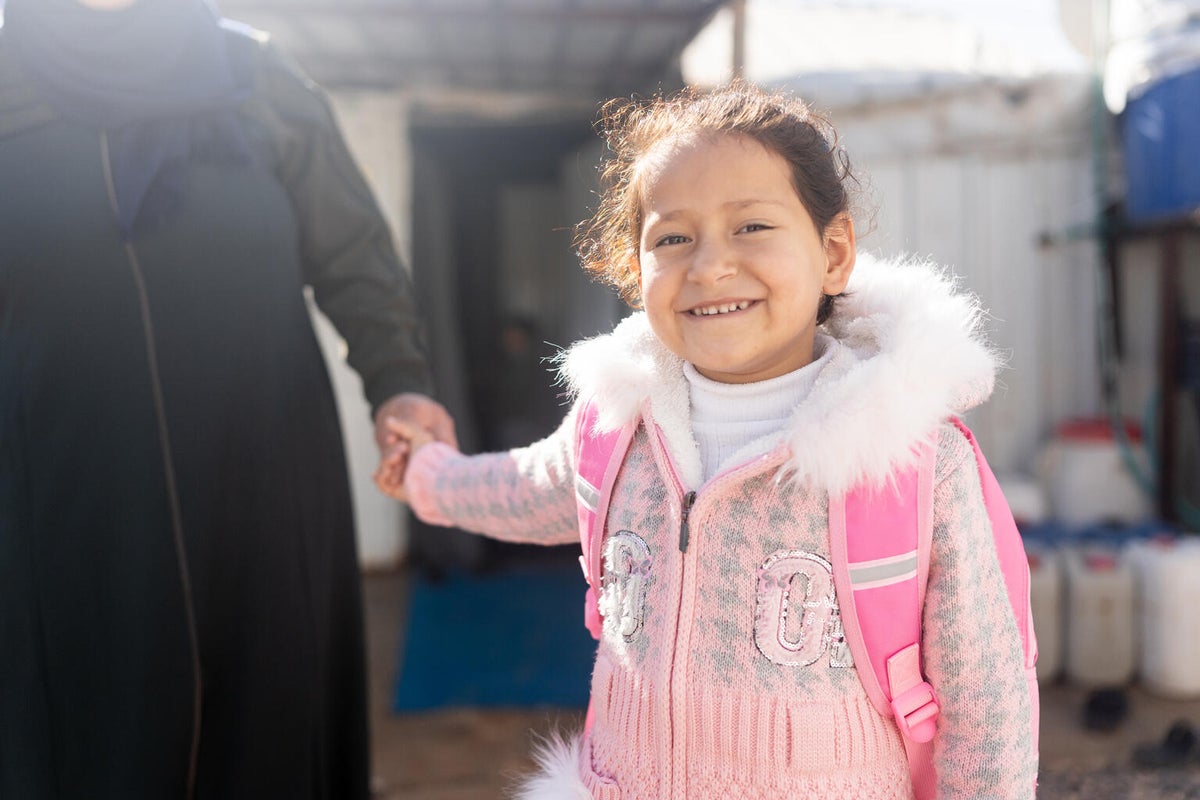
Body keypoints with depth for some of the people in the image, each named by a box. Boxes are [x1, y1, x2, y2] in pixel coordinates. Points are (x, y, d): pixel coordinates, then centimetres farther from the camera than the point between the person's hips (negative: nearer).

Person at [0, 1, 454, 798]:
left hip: (266, 490, 1)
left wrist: (398, 381, -8)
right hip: (71, 516, 0)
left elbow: (356, 258, 6)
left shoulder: (255, 77, 6)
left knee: (271, 732, 9)